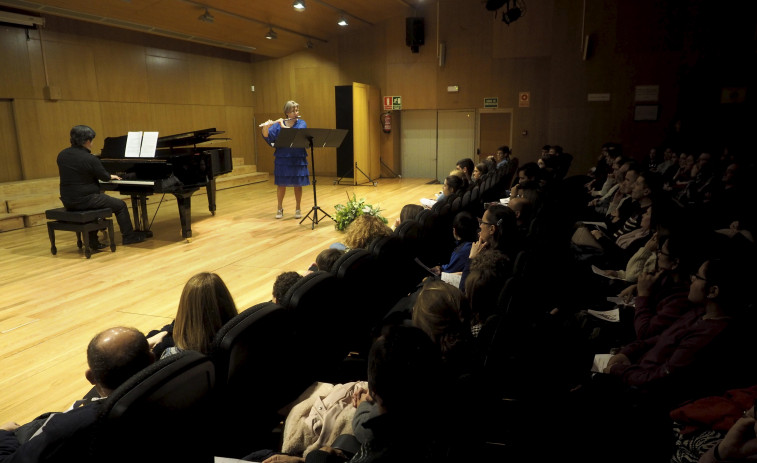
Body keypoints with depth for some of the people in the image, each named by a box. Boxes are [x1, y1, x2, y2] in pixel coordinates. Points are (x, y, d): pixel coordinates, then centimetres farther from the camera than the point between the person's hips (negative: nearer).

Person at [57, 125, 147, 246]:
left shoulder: (62, 155, 4)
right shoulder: (90, 158, -19)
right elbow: (104, 177, -8)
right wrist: (112, 177, 17)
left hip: (68, 201, 8)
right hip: (84, 200, -8)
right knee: (120, 205, 10)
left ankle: (92, 240, 30)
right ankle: (128, 236, 20)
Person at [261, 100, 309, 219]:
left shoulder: (301, 123, 2)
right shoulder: (278, 124, 2)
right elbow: (268, 138, -8)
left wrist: (284, 126, -23)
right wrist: (265, 128, -27)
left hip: (298, 159, 0)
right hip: (282, 159, 0)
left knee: (298, 184, 6)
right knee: (281, 184, 6)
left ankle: (298, 209, 22)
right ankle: (280, 208, 23)